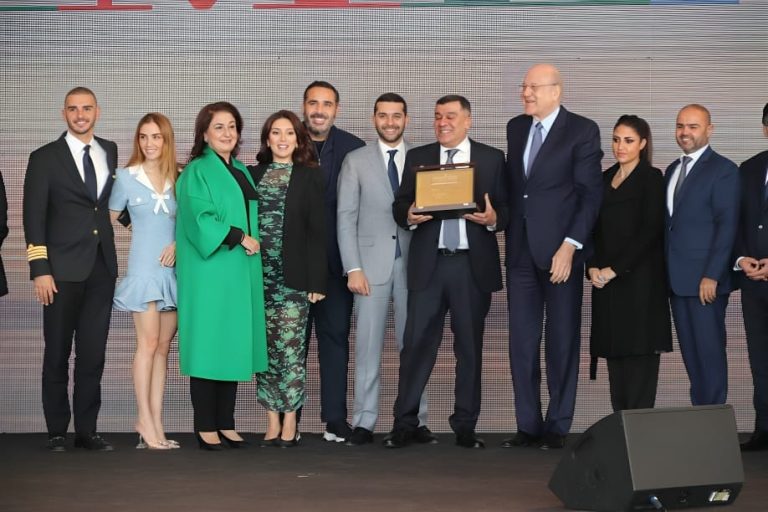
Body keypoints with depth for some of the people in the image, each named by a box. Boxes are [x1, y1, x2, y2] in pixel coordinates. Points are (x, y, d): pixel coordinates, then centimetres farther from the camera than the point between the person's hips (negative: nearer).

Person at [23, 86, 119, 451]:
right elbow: (34, 216, -3)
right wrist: (40, 270, -10)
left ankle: (87, 430, 12)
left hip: (101, 268, 3)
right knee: (57, 354, 3)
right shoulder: (45, 158, 1)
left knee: (93, 354, 5)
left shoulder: (110, 152, 12)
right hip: (63, 270, -3)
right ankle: (57, 432, 12)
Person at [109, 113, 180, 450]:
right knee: (148, 344, -9)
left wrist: (178, 243, -4)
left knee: (163, 347, 4)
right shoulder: (127, 177, 2)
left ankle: (155, 423, 6)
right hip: (143, 268, -3)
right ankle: (146, 422, -5)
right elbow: (109, 219, 7)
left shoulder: (178, 177, 8)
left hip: (174, 268, 3)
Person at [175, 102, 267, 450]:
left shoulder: (242, 173, 17)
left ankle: (225, 423, 10)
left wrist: (250, 241, 7)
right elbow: (199, 219, -14)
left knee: (234, 344, 6)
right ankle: (205, 427, -1)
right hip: (209, 272, -7)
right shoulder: (196, 172, -4)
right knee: (209, 343, -5)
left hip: (240, 273, 7)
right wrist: (239, 237, -15)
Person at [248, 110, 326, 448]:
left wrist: (316, 280, -7)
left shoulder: (310, 176, 3)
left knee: (291, 347, -3)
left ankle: (290, 423, 5)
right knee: (266, 347, 4)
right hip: (259, 274, 3)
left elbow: (317, 231, -1)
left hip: (293, 275, -3)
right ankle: (272, 422, 11)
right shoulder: (252, 175, 11)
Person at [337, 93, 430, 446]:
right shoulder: (356, 161, 5)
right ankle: (364, 422, 5)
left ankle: (416, 420, 10)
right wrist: (353, 268, -6)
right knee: (368, 346, 0)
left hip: (413, 263, 1)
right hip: (372, 264, -1)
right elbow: (346, 218, 2)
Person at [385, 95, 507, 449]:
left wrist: (494, 218, -16)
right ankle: (404, 424, 4)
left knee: (470, 346, 5)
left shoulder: (491, 159, 8)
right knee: (417, 342, -3)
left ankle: (465, 426, 13)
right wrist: (409, 216, -12)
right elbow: (399, 205, 9)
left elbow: (505, 208, 6)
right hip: (428, 263, 0)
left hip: (473, 264, 0)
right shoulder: (417, 158, 11)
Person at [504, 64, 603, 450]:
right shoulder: (516, 127, 13)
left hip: (561, 249, -5)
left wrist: (570, 246, -15)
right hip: (521, 249, 5)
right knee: (522, 342, 5)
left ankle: (557, 427, 11)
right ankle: (528, 425, 12)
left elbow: (591, 193, -8)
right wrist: (508, 235, 9)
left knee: (562, 342, 3)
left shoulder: (582, 131, -5)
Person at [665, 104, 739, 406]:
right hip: (677, 278, 7)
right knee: (689, 350, 9)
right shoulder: (672, 169, 16)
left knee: (709, 350, -2)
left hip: (705, 279, -7)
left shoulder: (723, 170, -6)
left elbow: (727, 226, -12)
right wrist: (665, 272, 8)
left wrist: (712, 276, -18)